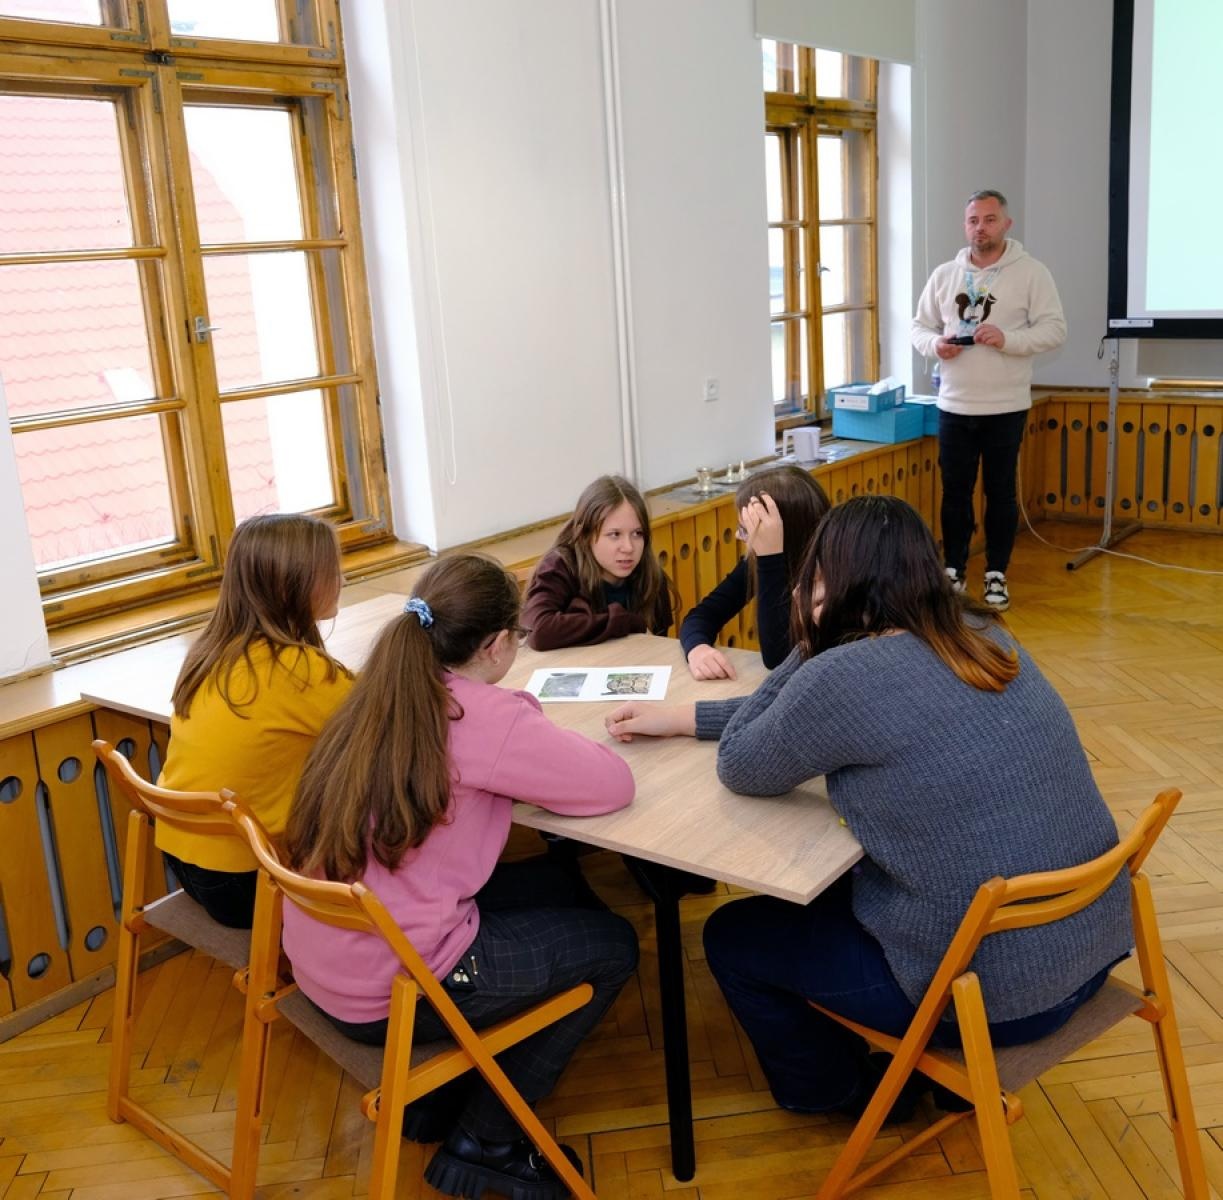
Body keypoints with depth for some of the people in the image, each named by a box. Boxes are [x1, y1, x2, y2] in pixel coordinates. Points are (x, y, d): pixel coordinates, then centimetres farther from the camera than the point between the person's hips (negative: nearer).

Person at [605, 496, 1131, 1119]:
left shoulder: (843, 674, -23)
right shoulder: (982, 636, 3)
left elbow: (740, 768, -5)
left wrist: (807, 645, -2)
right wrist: (678, 716, 19)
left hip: (989, 991, -8)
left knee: (731, 937, 13)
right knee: (832, 882, 31)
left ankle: (836, 1093, 37)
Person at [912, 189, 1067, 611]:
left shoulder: (1031, 272, -4)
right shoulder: (944, 274, 7)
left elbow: (1054, 328, -7)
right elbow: (919, 326, 12)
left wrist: (1007, 339, -22)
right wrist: (935, 344, -11)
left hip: (1005, 408, -3)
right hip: (954, 407, 3)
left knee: (1000, 492, 6)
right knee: (955, 492, 10)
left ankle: (996, 575, 18)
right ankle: (954, 570, 22)